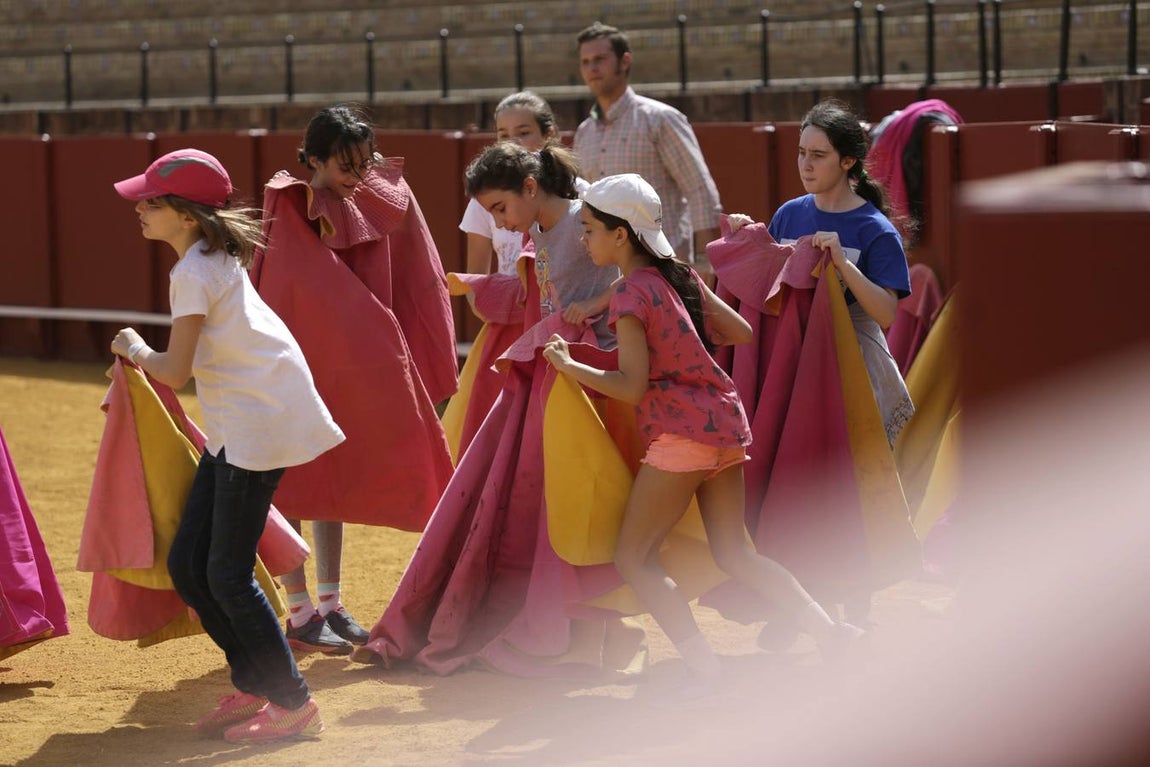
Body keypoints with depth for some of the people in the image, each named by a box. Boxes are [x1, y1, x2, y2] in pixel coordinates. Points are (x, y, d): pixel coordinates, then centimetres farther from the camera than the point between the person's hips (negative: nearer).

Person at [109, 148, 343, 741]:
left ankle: (293, 704, 1)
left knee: (228, 575, -7)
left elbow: (175, 372, -20)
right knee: (186, 564, 10)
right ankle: (253, 684, 21)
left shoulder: (195, 273, -17)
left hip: (258, 423, -10)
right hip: (233, 426, 10)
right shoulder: (216, 258, 13)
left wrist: (134, 350, -2)